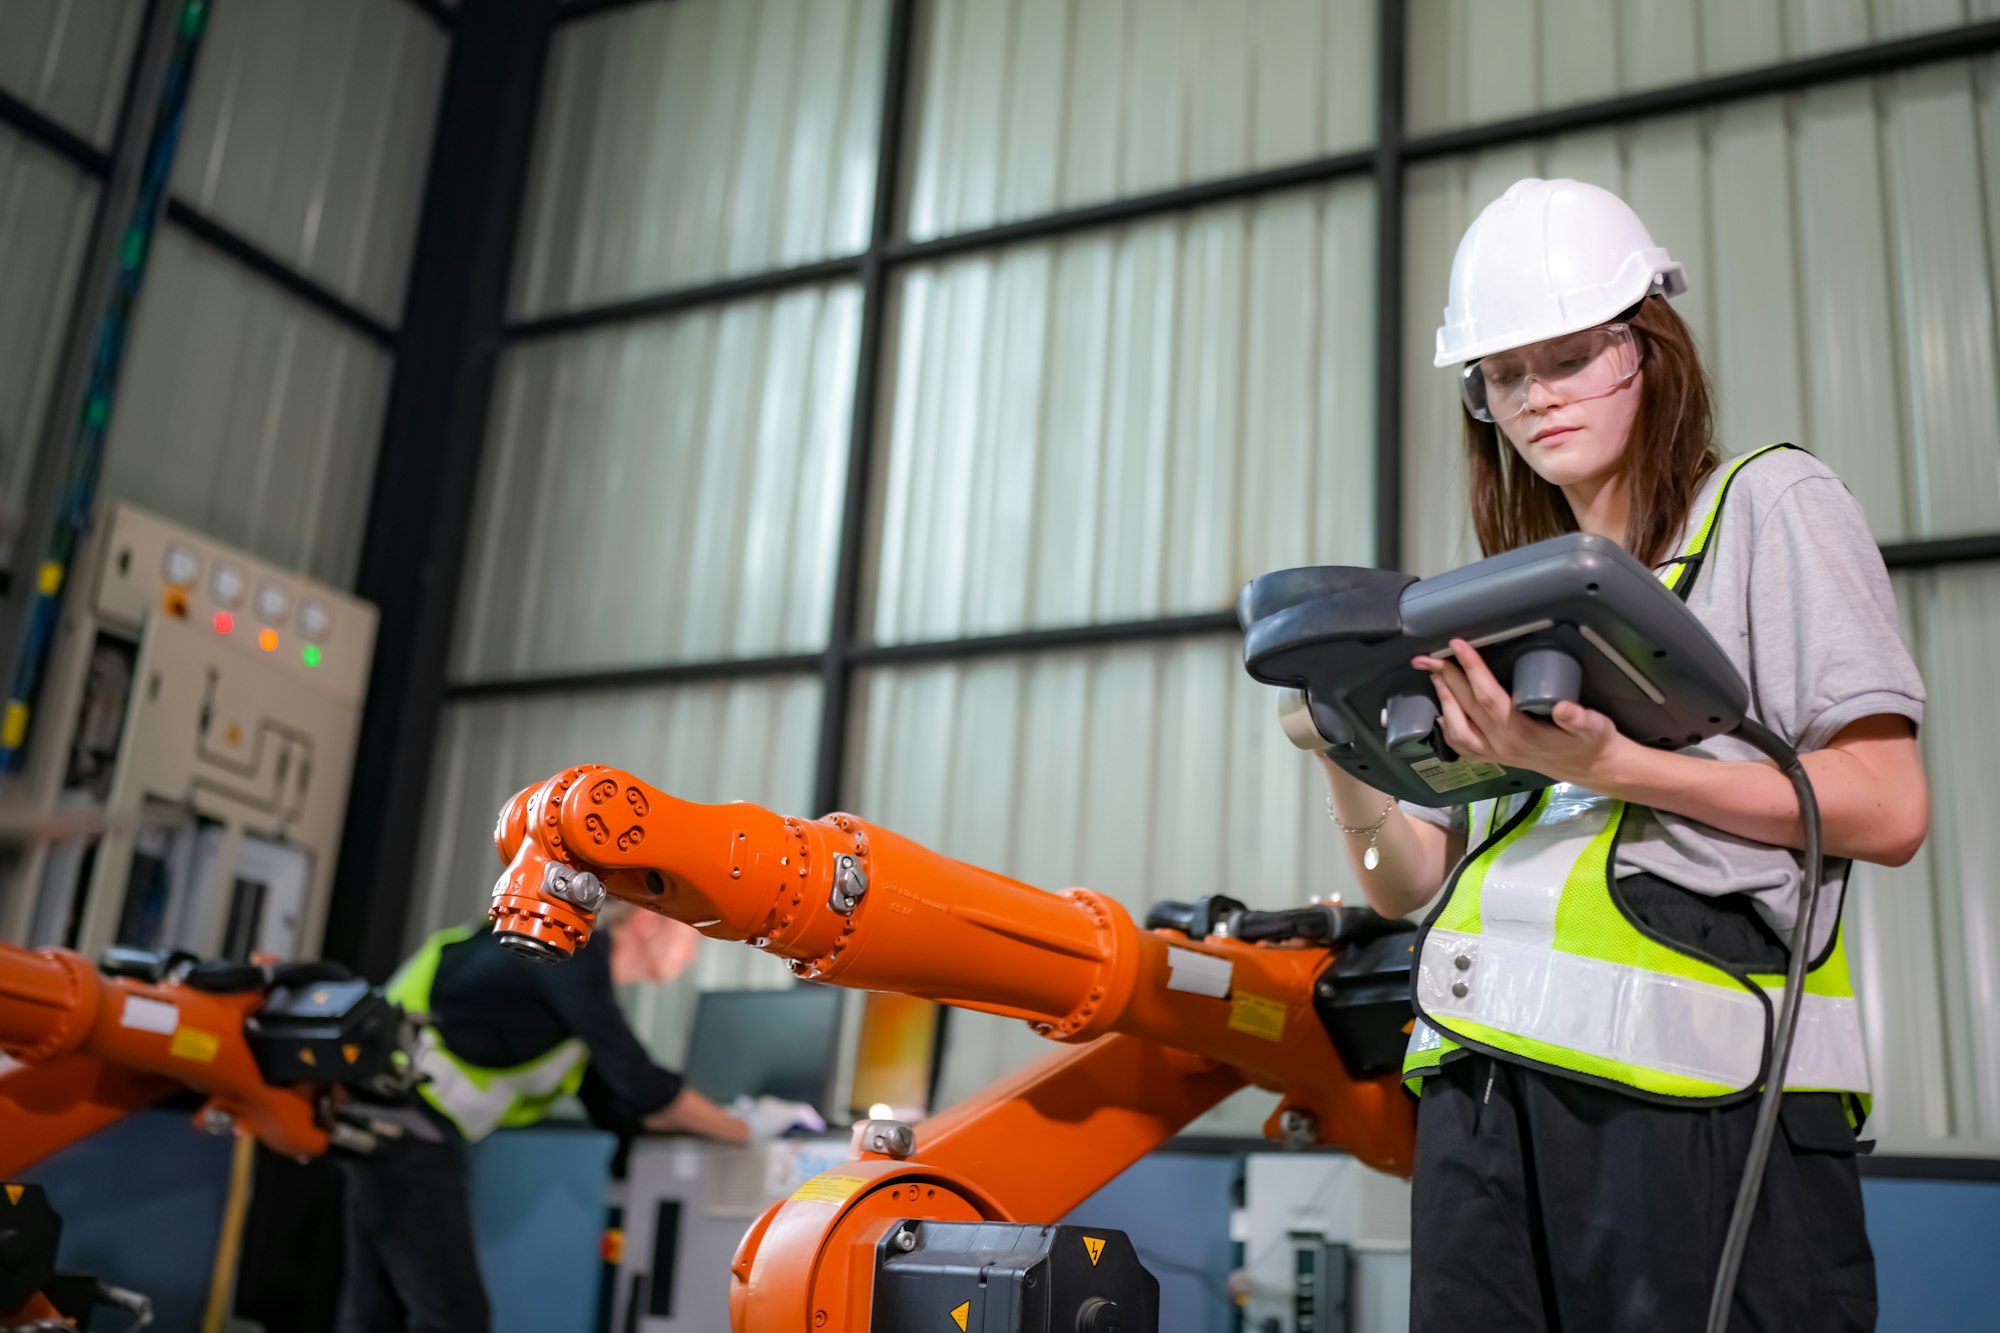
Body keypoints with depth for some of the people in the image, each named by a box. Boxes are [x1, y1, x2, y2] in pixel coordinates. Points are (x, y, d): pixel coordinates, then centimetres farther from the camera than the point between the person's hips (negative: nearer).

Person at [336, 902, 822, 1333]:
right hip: (404, 1123, -10)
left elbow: (617, 1110, 17)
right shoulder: (576, 946, -13)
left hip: (387, 1122, 10)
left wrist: (726, 1117, 11)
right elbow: (637, 1082, -16)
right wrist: (745, 1128, -4)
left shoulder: (577, 964, 15)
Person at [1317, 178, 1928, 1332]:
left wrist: (1606, 766, -16)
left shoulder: (1768, 504, 7)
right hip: (1486, 1089, 5)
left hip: (1700, 1079, -5)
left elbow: (1889, 811, -5)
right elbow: (1412, 884, 17)